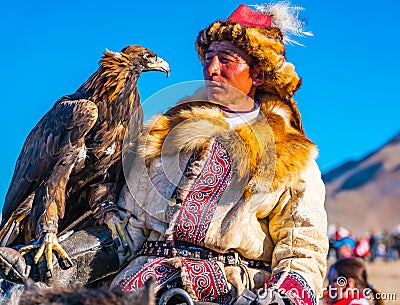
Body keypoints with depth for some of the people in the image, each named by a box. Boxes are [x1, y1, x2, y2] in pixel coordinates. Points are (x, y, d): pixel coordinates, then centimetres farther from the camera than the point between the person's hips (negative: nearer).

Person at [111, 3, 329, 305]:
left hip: (241, 278, -2)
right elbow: (132, 215, 19)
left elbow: (303, 248, 7)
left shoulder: (292, 158, 15)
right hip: (158, 265, 2)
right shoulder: (169, 130, 22)